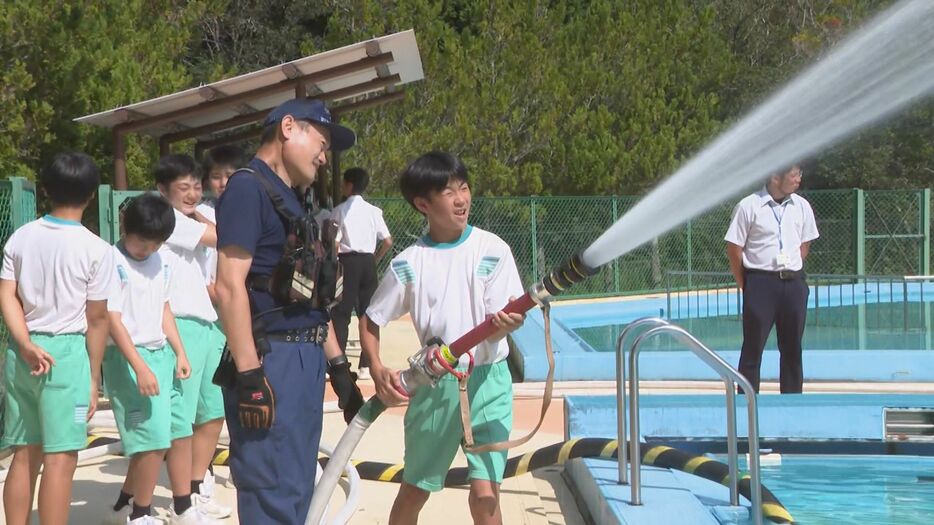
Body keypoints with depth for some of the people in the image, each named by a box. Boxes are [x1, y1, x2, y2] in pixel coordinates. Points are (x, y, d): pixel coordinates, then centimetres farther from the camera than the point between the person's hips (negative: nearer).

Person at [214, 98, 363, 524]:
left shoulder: (291, 201, 20)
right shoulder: (248, 188, -9)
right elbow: (230, 286, -18)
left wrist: (337, 365, 21)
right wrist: (249, 375, -23)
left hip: (307, 360, 10)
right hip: (270, 360, -10)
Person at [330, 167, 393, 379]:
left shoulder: (340, 210, -2)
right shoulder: (373, 211, 6)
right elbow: (388, 242, 3)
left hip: (348, 261, -3)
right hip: (368, 262, 3)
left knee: (341, 314, -2)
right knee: (368, 314, 8)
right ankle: (366, 366, 7)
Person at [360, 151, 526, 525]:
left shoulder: (493, 250, -5)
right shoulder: (408, 264, -2)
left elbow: (496, 327, -9)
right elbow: (370, 321, 8)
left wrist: (505, 323, -33)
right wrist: (378, 372, -8)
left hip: (487, 381, -2)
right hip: (434, 385, 2)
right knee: (413, 492, 13)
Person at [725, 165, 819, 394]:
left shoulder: (801, 206, 5)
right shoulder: (749, 207, -9)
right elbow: (734, 249, -5)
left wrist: (792, 273, 9)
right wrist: (746, 286, -2)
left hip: (794, 283, 5)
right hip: (760, 282, -4)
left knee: (792, 347, 9)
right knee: (753, 347, -1)